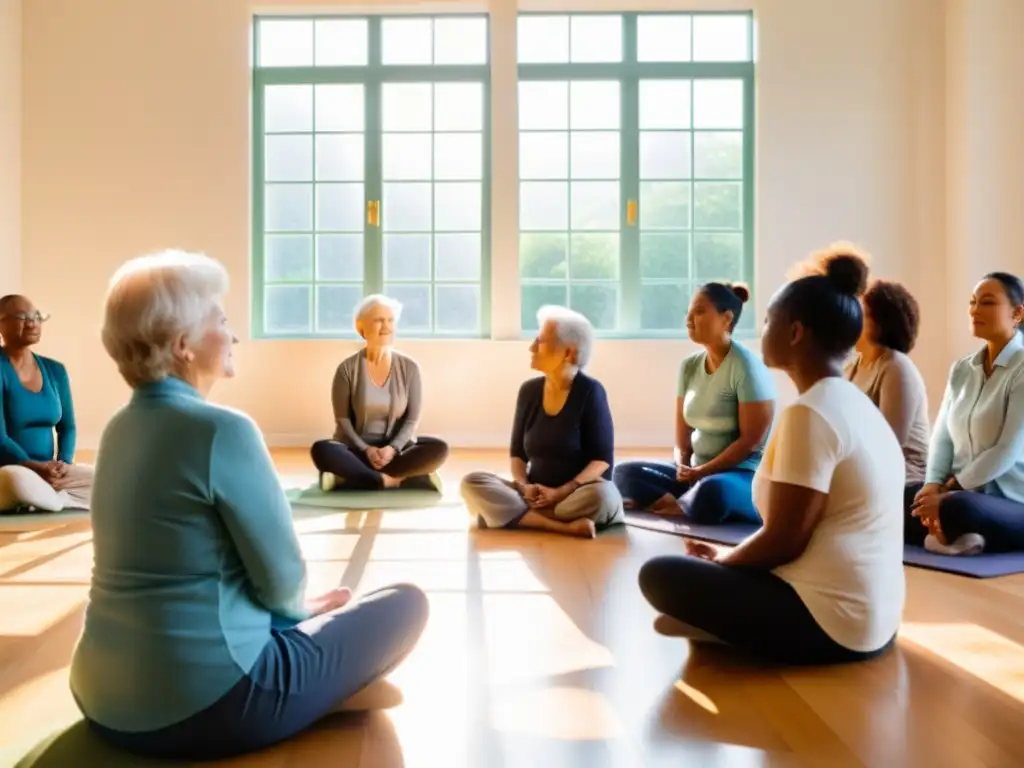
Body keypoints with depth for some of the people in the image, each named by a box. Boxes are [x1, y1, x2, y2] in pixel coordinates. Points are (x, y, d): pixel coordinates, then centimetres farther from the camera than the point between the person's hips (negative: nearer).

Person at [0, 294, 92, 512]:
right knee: (18, 479, -39)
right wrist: (35, 467, -27)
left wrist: (64, 464, -8)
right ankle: (70, 502, -14)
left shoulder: (55, 370, 9)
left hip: (49, 473, 5)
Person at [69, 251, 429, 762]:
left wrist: (293, 608, 16)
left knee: (292, 616, 35)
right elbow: (282, 579, -15)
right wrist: (297, 607, 8)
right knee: (406, 603, 5)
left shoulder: (121, 429, 6)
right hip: (205, 706, -9)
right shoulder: (220, 430, -21)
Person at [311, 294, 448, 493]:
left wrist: (392, 448, -19)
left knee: (439, 448, -27)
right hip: (357, 448, -2)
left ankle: (345, 479, -25)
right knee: (321, 449, -31)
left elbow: (412, 419, -2)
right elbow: (342, 419, -4)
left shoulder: (409, 367, -1)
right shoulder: (347, 368, -4)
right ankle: (392, 480, -30)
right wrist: (366, 449, -19)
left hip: (396, 448, 2)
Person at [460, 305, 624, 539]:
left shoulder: (590, 392, -9)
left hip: (577, 494, -4)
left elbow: (602, 459, -10)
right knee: (472, 483, -19)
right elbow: (517, 453, 8)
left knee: (601, 495, -38)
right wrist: (524, 487, -12)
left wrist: (562, 492, -21)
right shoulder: (529, 391, 4)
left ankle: (513, 514, -22)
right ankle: (565, 527, -28)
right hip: (536, 494, 4)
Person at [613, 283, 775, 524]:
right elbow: (682, 436, 9)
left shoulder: (746, 367, -13)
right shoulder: (689, 366, 6)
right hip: (696, 473, 7)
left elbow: (751, 440, -16)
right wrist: (683, 468, -10)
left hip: (744, 475, -6)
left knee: (710, 494, -39)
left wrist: (702, 472, -17)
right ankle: (684, 504, -22)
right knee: (625, 473, -6)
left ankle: (675, 506, -8)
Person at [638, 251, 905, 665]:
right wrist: (727, 557, 14)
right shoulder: (857, 405, 10)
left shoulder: (809, 412, -20)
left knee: (661, 574, -6)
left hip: (831, 623, -9)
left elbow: (784, 541, -19)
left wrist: (720, 561, 0)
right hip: (871, 617, 10)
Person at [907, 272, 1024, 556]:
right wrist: (933, 485, -10)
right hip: (960, 492, 6)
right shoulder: (961, 369, 11)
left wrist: (948, 491, -16)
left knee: (955, 509, -38)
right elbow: (942, 437, 7)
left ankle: (944, 534, -10)